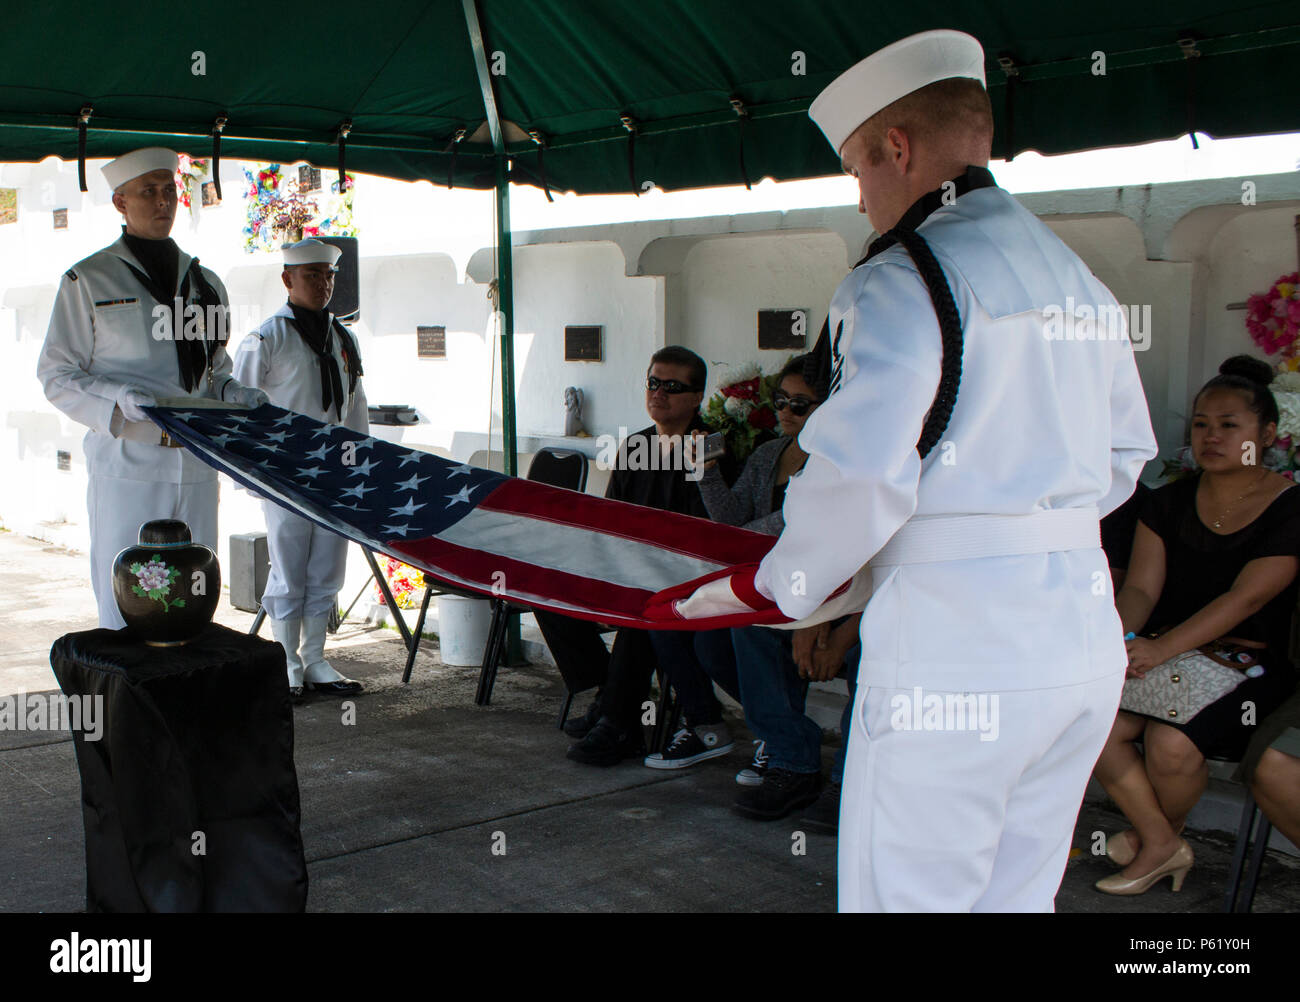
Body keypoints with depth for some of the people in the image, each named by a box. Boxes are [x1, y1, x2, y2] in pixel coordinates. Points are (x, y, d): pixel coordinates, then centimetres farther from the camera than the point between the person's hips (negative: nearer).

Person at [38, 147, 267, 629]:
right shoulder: (88, 280, 3)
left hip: (196, 467, 4)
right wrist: (119, 401, -17)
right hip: (127, 466, -4)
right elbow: (56, 375, 0)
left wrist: (236, 396, 1)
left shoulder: (205, 282, 17)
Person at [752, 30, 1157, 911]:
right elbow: (1123, 459, 21)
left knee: (907, 895, 4)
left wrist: (790, 583, -2)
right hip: (1088, 629, 8)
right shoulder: (1083, 283, 16)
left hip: (954, 643, -8)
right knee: (1016, 895, 18)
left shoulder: (902, 280, -10)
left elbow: (859, 476, -18)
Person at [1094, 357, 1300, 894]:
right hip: (1168, 655, 5)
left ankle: (1153, 835, 6)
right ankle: (1164, 845, -4)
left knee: (1171, 742, -29)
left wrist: (1161, 648, -31)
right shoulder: (1169, 502, 9)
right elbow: (1141, 588, -1)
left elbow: (1243, 599, -19)